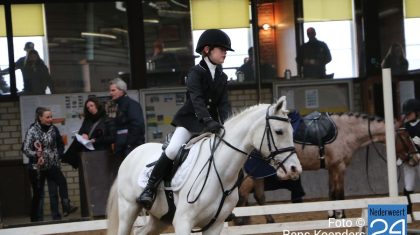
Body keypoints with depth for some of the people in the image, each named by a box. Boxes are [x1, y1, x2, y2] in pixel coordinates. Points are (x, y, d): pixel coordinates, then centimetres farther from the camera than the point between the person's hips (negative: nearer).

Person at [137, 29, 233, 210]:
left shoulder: (222, 77, 9)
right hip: (190, 120, -6)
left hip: (211, 124, 6)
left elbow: (224, 103, 0)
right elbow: (197, 99, -24)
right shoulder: (196, 73, -9)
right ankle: (149, 189, -16)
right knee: (173, 150, -25)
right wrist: (208, 120, -38)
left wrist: (223, 122, -20)